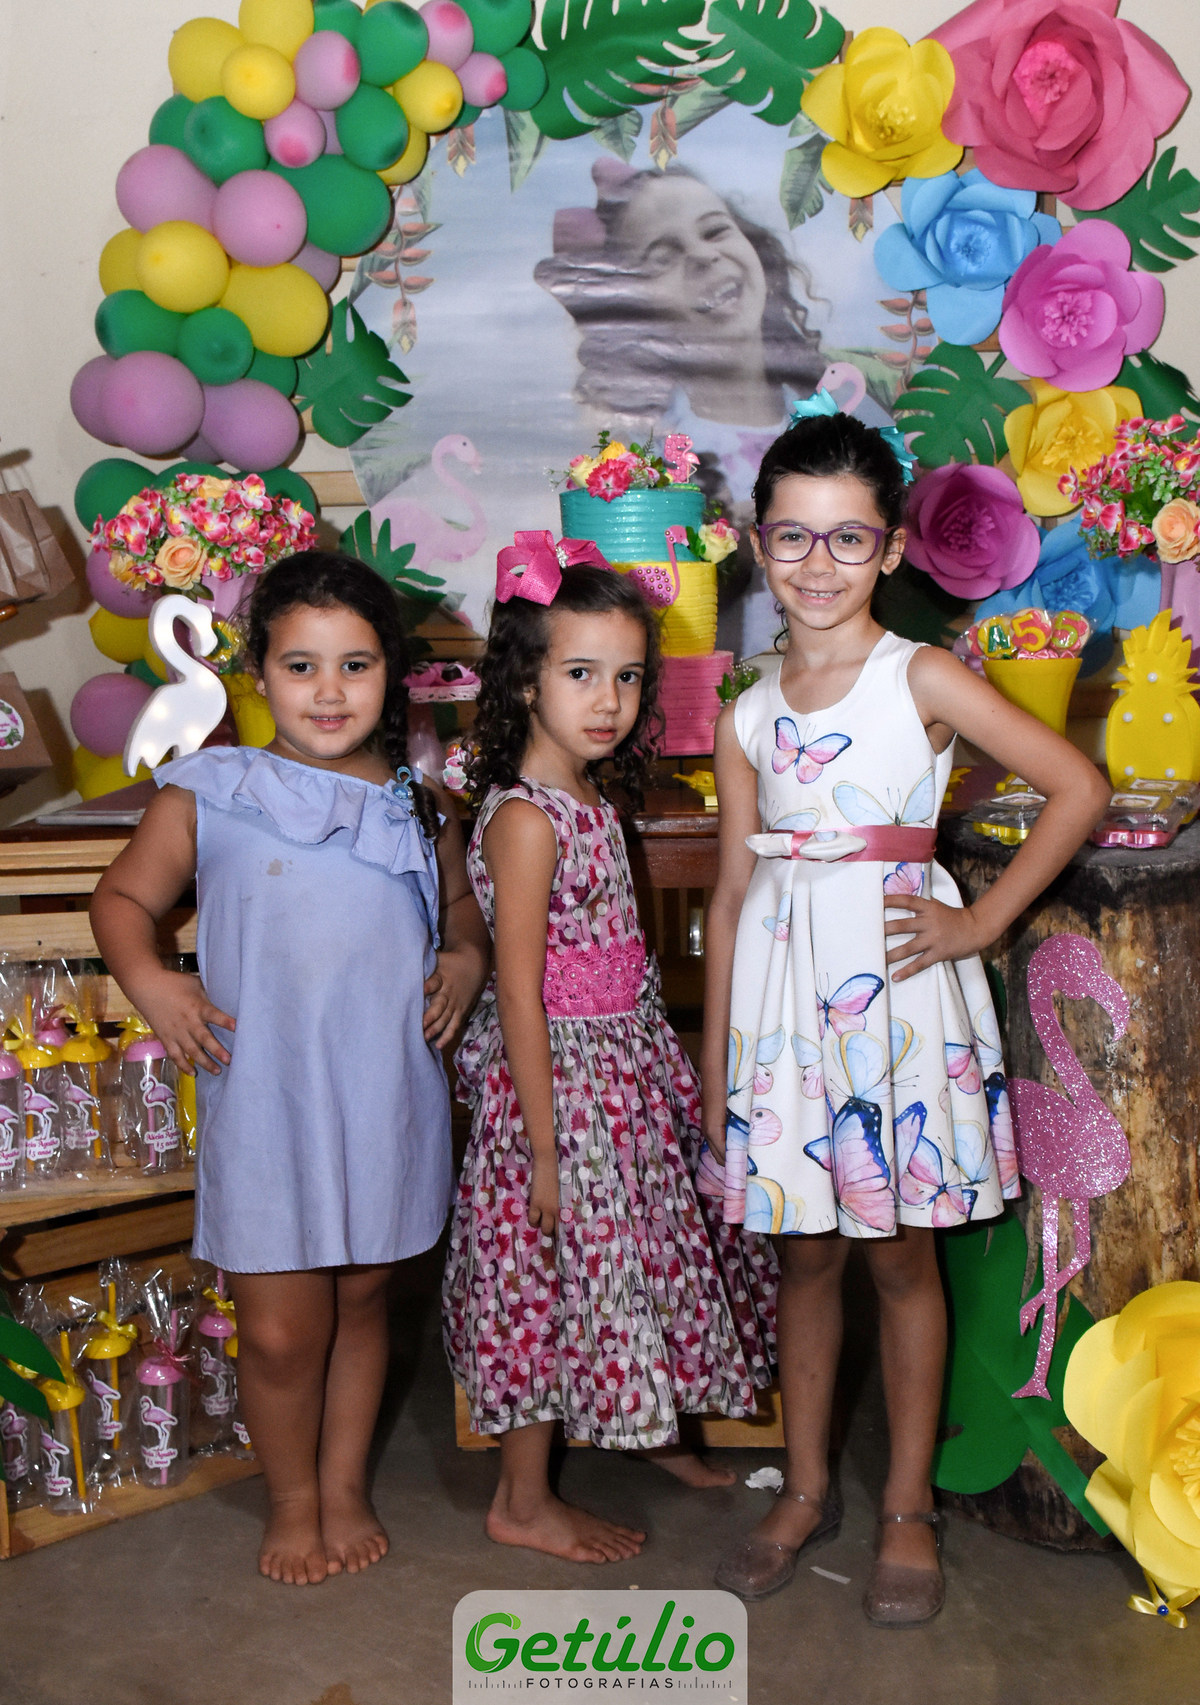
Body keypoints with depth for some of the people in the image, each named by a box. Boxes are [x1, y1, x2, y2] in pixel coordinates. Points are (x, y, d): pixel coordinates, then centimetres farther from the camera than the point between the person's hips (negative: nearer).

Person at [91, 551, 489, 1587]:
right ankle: (292, 1501, 30)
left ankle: (346, 1485, 39)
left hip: (389, 1103, 3)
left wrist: (468, 959, -1)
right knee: (281, 1328, 4)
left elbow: (464, 910, 20)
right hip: (264, 1104, -2)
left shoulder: (421, 810, 5)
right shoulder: (209, 795, -3)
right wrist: (148, 980, -12)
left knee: (362, 1300, 17)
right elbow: (123, 896, 5)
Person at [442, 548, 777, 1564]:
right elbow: (519, 994, -22)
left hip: (624, 1062, 9)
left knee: (633, 1257, 22)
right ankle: (524, 1502, 21)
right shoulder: (524, 819, -22)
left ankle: (650, 1429, 43)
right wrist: (543, 1145, -19)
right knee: (560, 1277, 4)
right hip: (562, 1075, -9)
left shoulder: (587, 800, 5)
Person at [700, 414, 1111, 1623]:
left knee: (900, 1252, 7)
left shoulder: (921, 679, -5)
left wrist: (982, 923, -8)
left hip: (897, 987, -3)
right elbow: (734, 892, 8)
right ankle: (806, 1490, 29)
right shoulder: (747, 718, 6)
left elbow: (1078, 788, -7)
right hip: (783, 987, 3)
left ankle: (908, 1508, 24)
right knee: (804, 1252, 12)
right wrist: (713, 1058, 8)